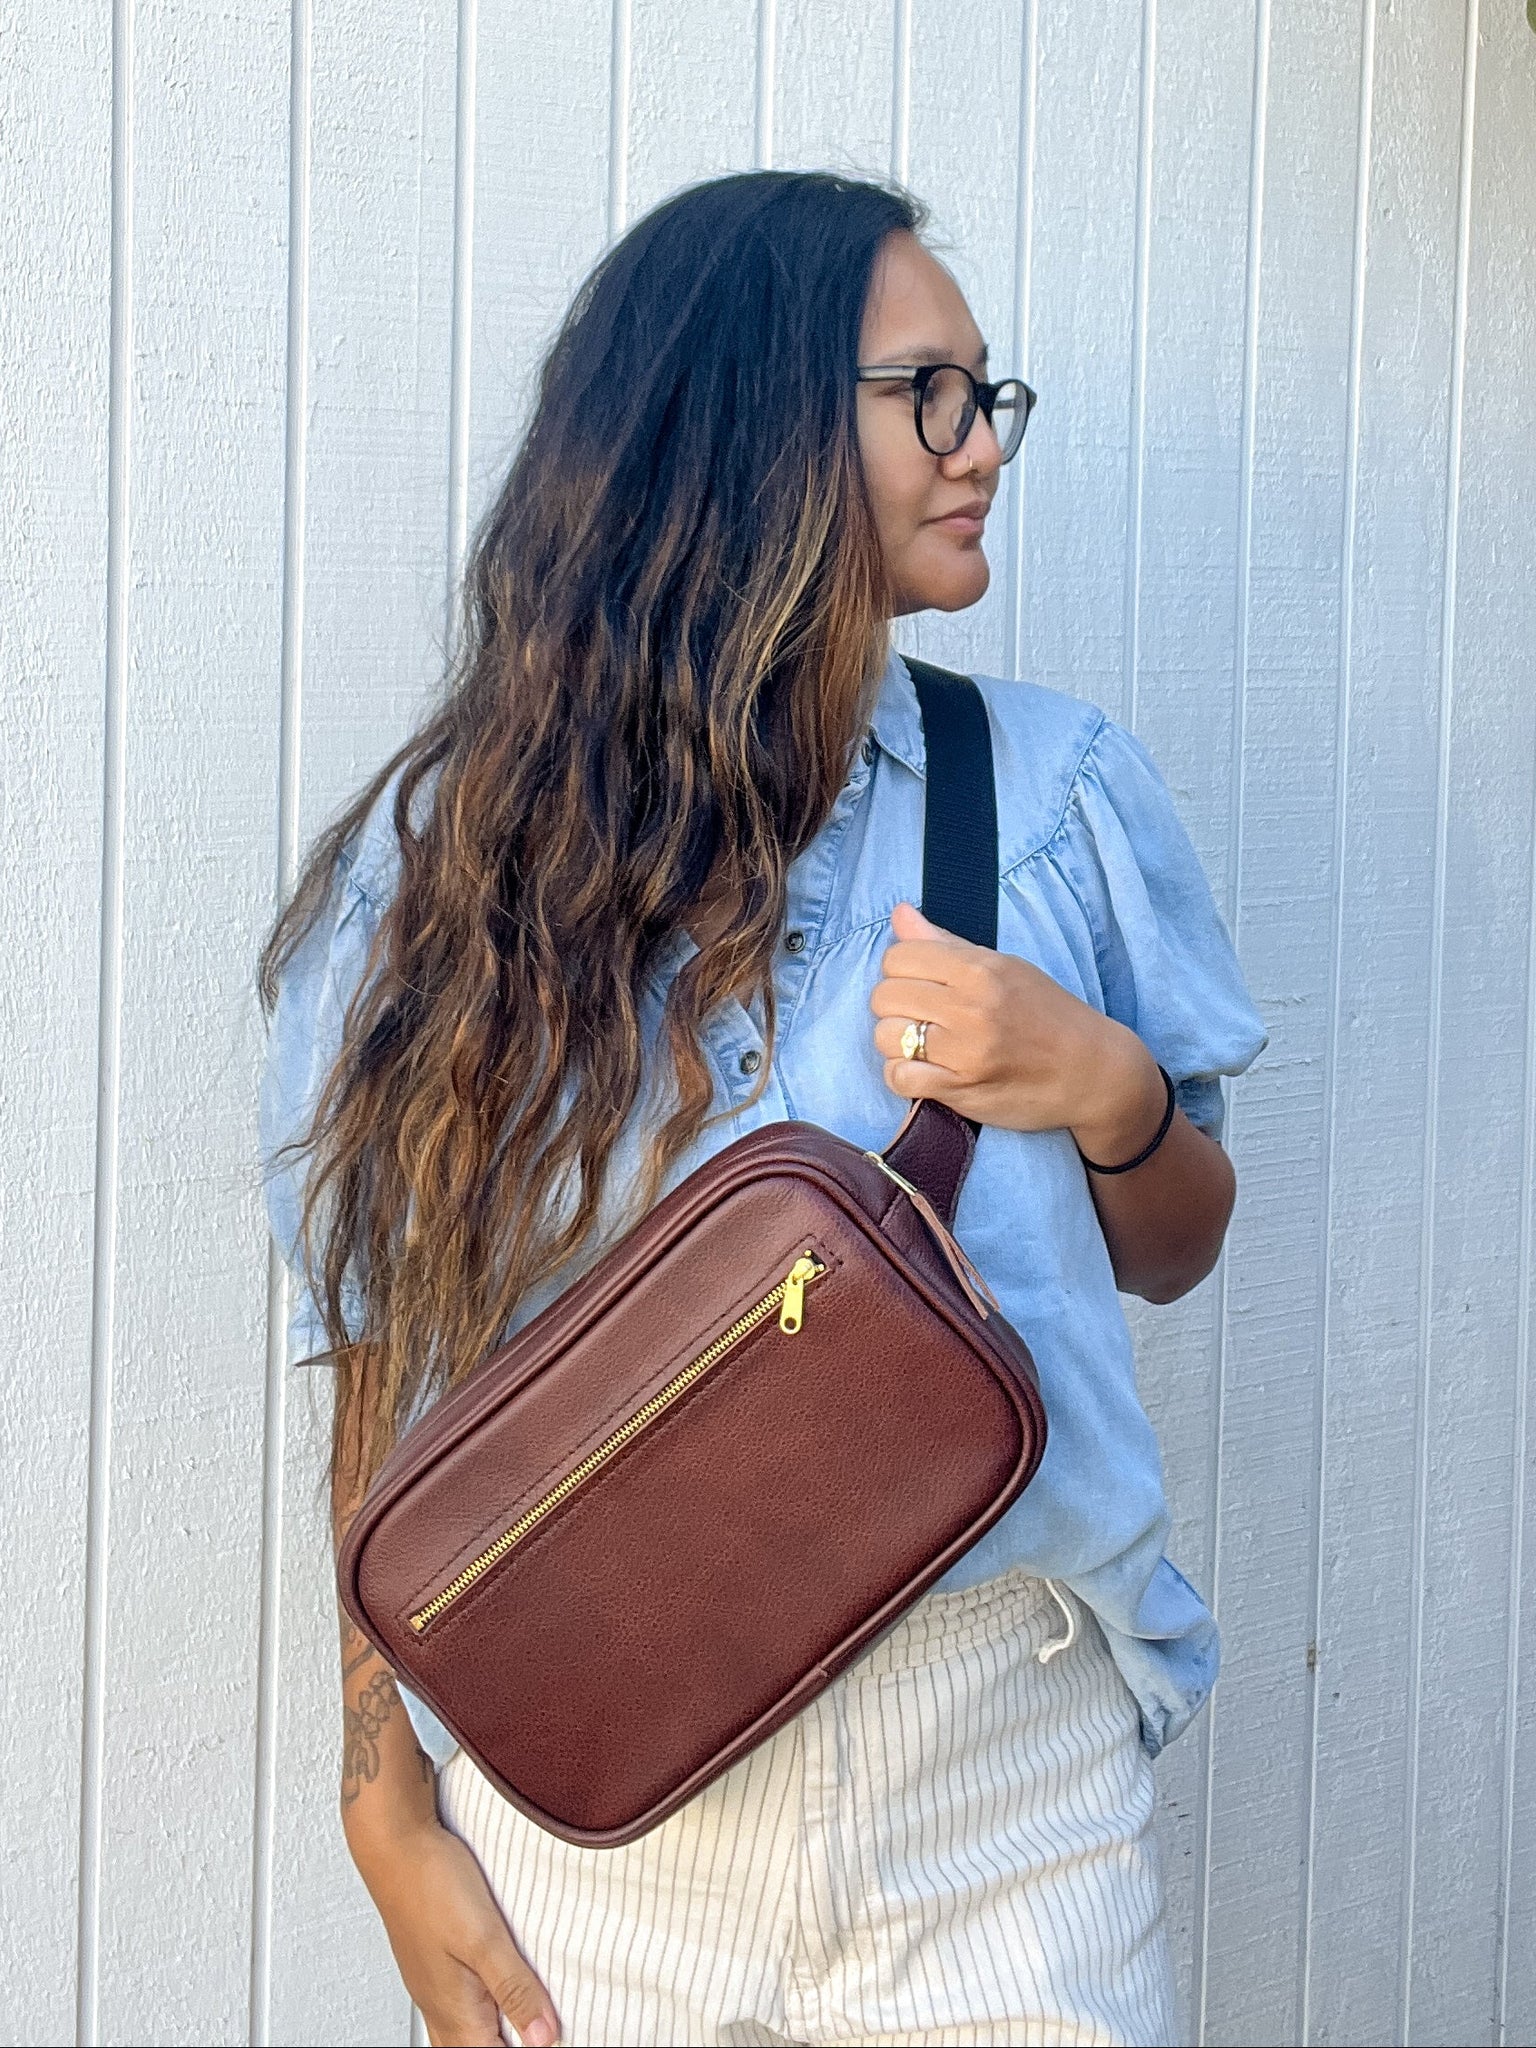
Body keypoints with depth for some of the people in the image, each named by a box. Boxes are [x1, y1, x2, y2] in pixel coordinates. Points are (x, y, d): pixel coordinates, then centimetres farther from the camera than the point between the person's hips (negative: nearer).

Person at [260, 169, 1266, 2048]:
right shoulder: (455, 853, -1)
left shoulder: (1055, 788, 2)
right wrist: (389, 1806, -3)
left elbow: (1170, 1255, 11)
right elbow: (391, 1363, 2)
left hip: (1004, 1771, 1)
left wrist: (1107, 1091, -11)